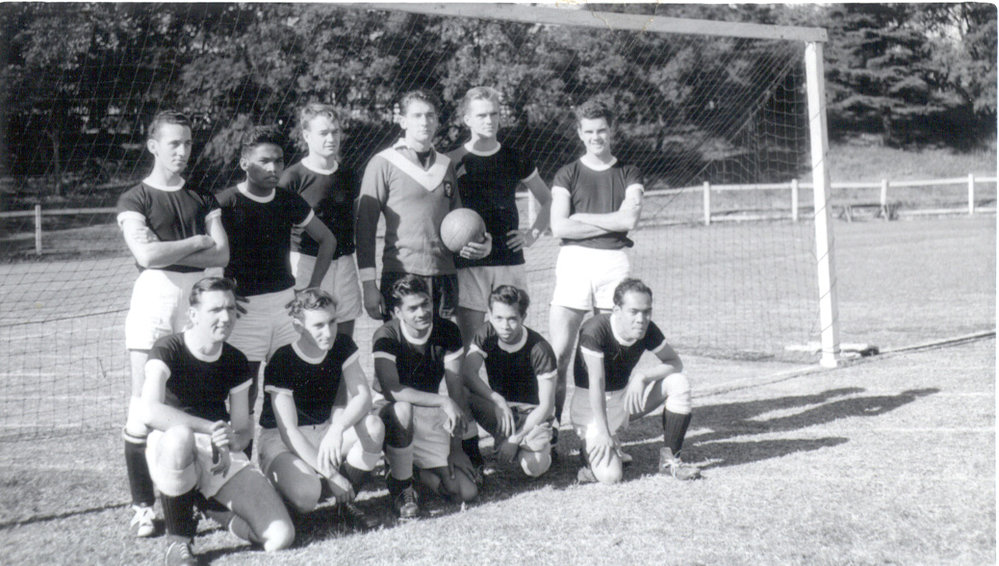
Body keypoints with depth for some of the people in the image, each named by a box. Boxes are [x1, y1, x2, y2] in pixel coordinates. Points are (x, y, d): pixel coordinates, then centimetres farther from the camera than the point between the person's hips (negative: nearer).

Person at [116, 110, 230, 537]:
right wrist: (197, 241, -4)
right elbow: (146, 254, -13)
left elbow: (222, 254, 2)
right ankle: (142, 505, 2)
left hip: (199, 299, 3)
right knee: (144, 403, -4)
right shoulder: (134, 200, 3)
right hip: (154, 297, -3)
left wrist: (169, 253, -9)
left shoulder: (202, 197, 15)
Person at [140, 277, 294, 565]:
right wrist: (210, 428, -29)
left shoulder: (235, 361, 4)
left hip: (223, 456, 3)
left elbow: (243, 428, 8)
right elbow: (151, 412, -27)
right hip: (169, 448, -3)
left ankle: (232, 518, 21)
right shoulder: (168, 350, -11)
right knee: (180, 436, -44)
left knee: (280, 537, -17)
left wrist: (234, 439, -17)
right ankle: (178, 540, -19)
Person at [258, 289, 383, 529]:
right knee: (306, 496, -34)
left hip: (324, 428, 5)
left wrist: (337, 429, -35)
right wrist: (331, 475, -29)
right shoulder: (281, 363, -22)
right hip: (281, 440, -5)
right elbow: (288, 430, -24)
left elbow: (362, 396, -13)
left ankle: (346, 502, -7)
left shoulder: (342, 345, -6)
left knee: (373, 426, -26)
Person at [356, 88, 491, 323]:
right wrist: (368, 284, -8)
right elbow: (365, 226, -2)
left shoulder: (446, 165, 16)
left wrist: (479, 244, -1)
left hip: (444, 276, 4)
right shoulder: (383, 164, 1)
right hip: (400, 276, -4)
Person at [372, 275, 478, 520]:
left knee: (467, 493, -9)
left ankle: (422, 471, 23)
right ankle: (401, 486, -17)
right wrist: (444, 402, -35)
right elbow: (391, 390, -31)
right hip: (395, 416, -3)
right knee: (402, 409, -42)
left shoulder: (447, 331, -7)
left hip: (432, 417, 3)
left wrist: (456, 448, -9)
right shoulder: (386, 337, -17)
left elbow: (456, 388, -6)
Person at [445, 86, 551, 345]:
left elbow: (548, 201, 21)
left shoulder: (515, 159, 9)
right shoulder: (453, 162, 2)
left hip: (509, 261, 2)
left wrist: (533, 234, 8)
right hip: (468, 264, -2)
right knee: (469, 346, -3)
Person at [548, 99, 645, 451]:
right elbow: (559, 227, -5)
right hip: (574, 262, -1)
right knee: (558, 356, -6)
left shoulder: (628, 174, 10)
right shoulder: (568, 175, 8)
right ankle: (548, 434, 1)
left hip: (614, 262, 1)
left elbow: (629, 219, -7)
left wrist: (582, 217, -4)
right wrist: (614, 221, -6)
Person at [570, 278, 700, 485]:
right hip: (592, 405, -5)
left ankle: (670, 459, -5)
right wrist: (602, 432, -27)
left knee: (679, 383, -16)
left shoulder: (647, 330, -10)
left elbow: (675, 363, -4)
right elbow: (596, 384, -27)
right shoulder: (595, 330, -27)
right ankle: (592, 447, 13)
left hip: (627, 395, 6)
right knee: (610, 475, -23)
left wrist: (642, 376, -22)